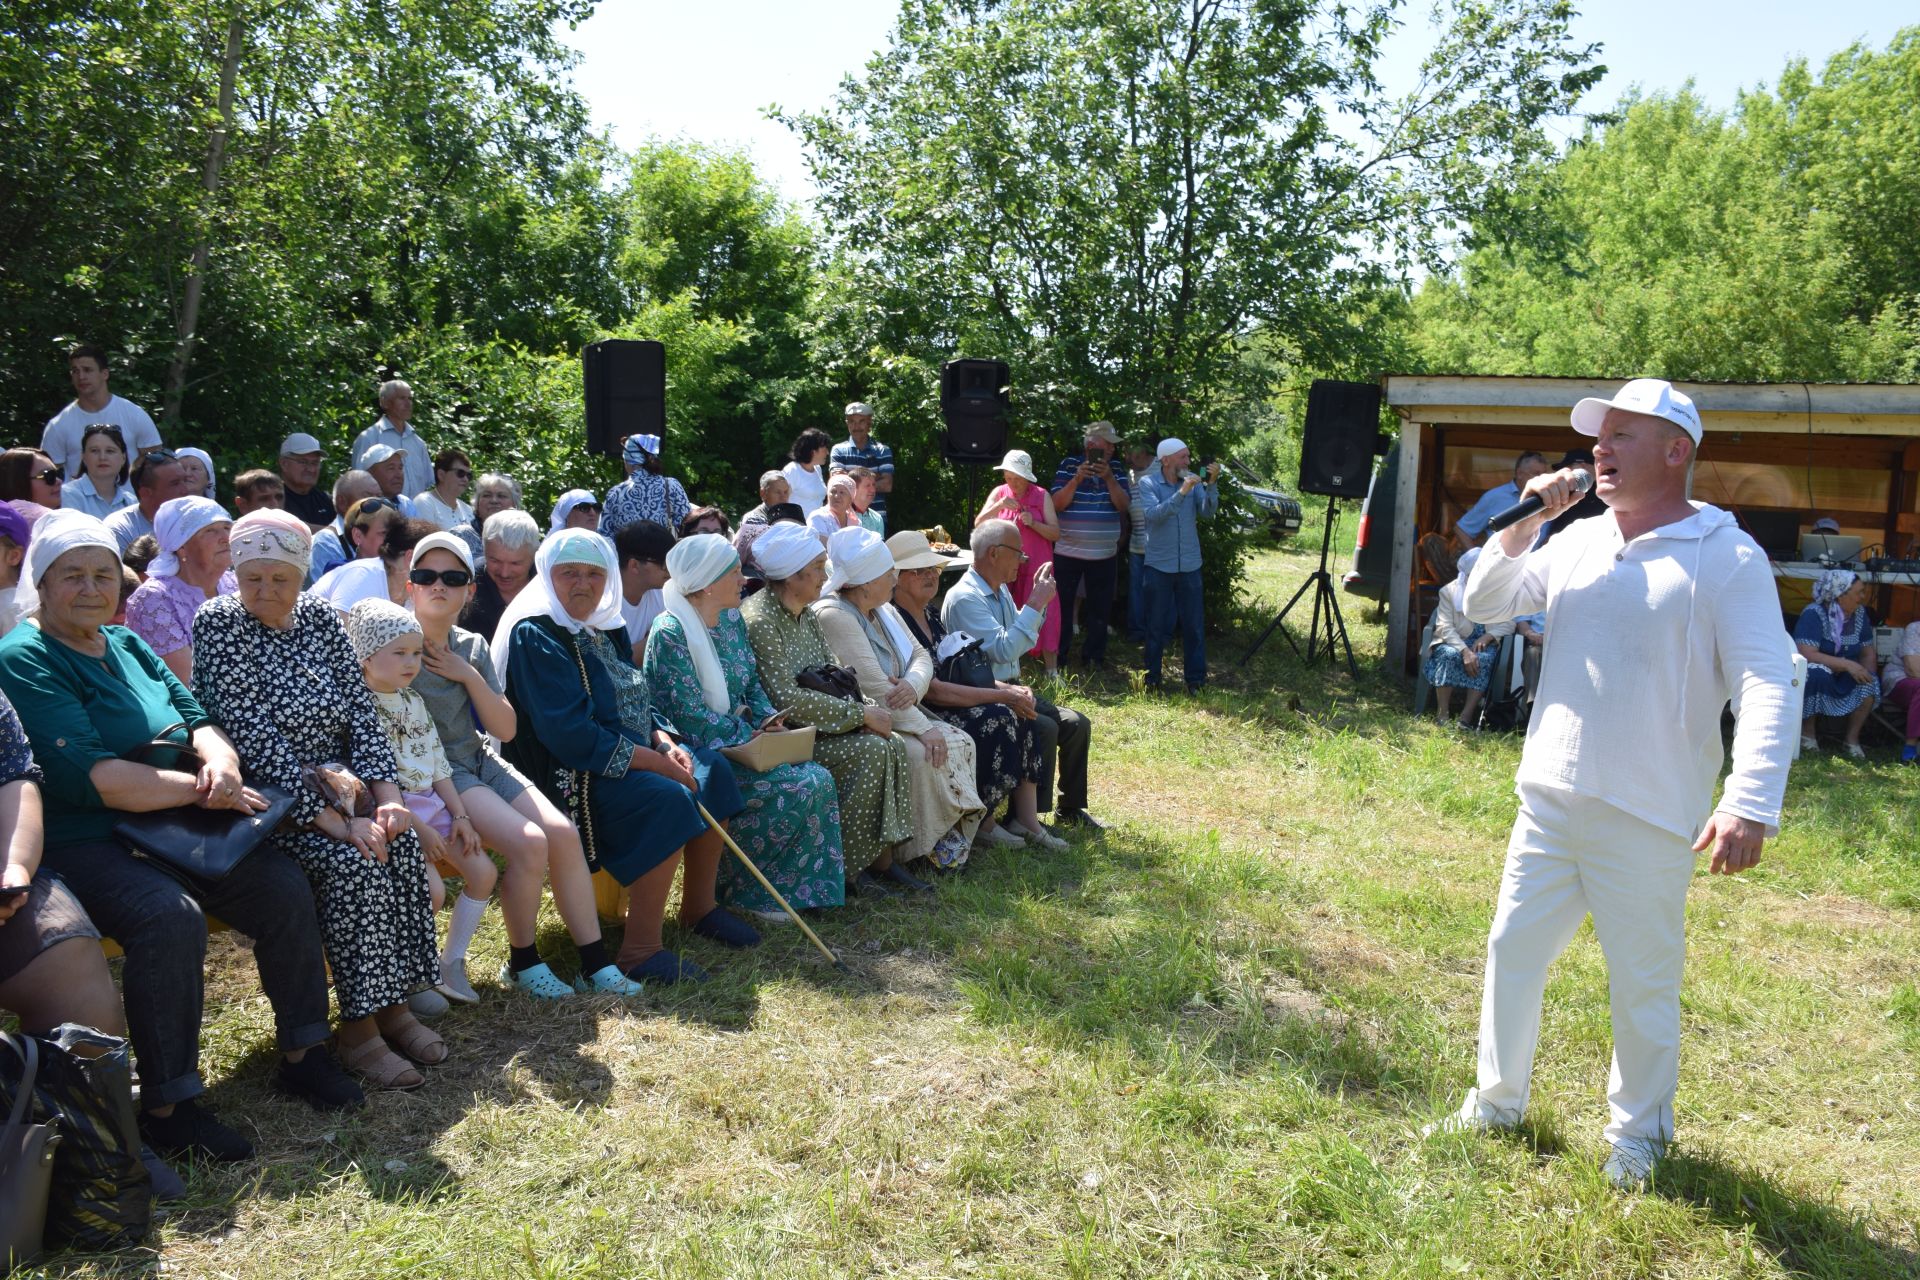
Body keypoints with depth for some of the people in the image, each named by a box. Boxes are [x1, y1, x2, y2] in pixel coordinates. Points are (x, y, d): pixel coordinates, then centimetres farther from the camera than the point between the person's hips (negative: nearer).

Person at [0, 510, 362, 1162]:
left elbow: (197, 718, 10)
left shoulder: (128, 644, 15)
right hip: (80, 845, -7)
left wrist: (221, 761, -14)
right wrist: (201, 790, -17)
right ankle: (168, 1107, -20)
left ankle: (302, 1053, 4)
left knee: (284, 886, -10)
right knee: (172, 917, -33)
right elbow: (86, 775, -20)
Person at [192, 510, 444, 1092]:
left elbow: (362, 713, 3)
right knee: (352, 862, -28)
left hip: (336, 787, 5)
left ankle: (394, 1004, -9)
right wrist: (336, 821, -25)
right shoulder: (219, 621, -10)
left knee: (401, 843, -20)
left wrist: (388, 797, -13)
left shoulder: (320, 617, 7)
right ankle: (359, 1027, -17)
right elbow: (258, 741, -19)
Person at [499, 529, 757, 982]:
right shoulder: (535, 636, -15)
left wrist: (665, 741, -6)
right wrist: (651, 760, -23)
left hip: (628, 752, 10)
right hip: (567, 772, -10)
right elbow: (569, 734, -24)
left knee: (712, 773, 0)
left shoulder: (606, 627, 13)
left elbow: (638, 703, 16)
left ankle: (699, 906, 12)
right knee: (667, 800, -28)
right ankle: (640, 951, -23)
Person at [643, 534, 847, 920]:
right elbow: (688, 713, -19)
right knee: (795, 787, -24)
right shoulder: (670, 632, -15)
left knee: (819, 778, -14)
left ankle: (808, 885, -3)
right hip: (700, 753, -8)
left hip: (741, 740, 8)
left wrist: (768, 719, -3)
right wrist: (747, 737, -19)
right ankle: (743, 889, -6)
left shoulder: (732, 619, 10)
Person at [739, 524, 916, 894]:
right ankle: (844, 868, -14)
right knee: (870, 752, -24)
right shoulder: (759, 620, -17)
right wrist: (861, 714, -21)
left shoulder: (806, 614, 12)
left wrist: (864, 711, -7)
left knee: (895, 745, -13)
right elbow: (787, 699, -25)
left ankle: (881, 856, -8)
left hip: (817, 724, 8)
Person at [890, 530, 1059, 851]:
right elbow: (930, 689, -22)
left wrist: (1006, 688, -4)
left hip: (947, 707, 9)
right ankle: (984, 824, -10)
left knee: (1020, 714, -9)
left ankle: (1026, 818, -8)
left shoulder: (931, 615, 14)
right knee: (997, 719, -24)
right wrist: (1001, 697, -21)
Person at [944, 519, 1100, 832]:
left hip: (1011, 690, 9)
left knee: (1077, 724, -3)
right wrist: (1035, 604, -21)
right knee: (1044, 729, -27)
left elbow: (1021, 643, 23)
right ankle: (1030, 816, -17)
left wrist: (1038, 602, 10)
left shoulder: (1001, 590, 12)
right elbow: (1004, 649, -26)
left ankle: (1070, 810, 9)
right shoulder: (964, 598, -18)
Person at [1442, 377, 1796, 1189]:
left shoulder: (1727, 558, -10)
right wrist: (1521, 525, -2)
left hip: (1648, 820, -5)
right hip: (1549, 802, 5)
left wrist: (1750, 802, -27)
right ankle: (1498, 1099, 33)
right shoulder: (1578, 542, 8)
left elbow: (1766, 688, -16)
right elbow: (1483, 606, 12)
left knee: (1644, 984, 9)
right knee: (1512, 949, 14)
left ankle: (1638, 1129, 31)